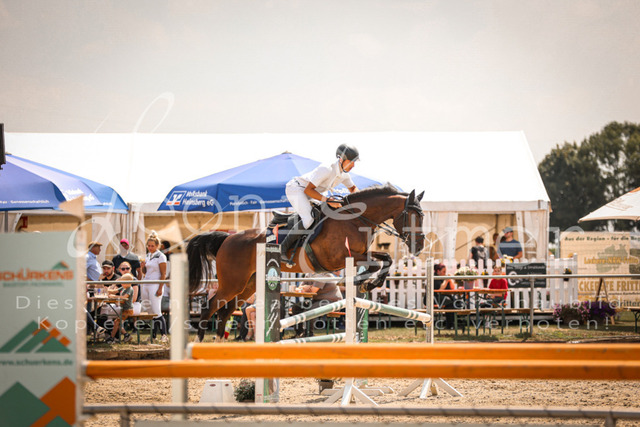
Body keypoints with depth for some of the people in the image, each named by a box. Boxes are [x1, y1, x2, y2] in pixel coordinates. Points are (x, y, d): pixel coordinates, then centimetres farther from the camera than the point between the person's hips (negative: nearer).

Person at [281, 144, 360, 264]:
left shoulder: (344, 174, 1)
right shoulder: (326, 169, -27)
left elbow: (353, 188, 22)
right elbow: (308, 190, -27)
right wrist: (327, 200, -33)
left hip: (306, 196, 10)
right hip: (296, 188, -10)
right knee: (308, 220, -27)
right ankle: (282, 249, -22)